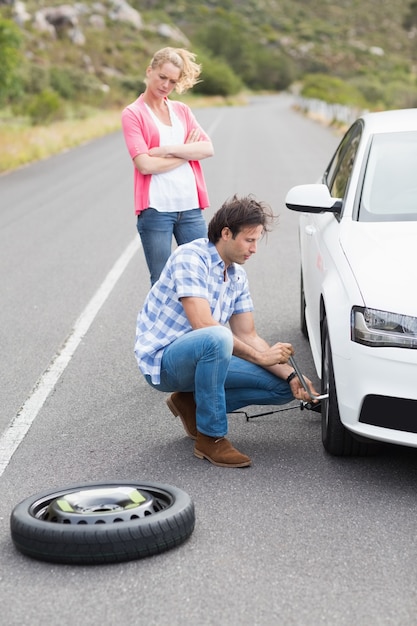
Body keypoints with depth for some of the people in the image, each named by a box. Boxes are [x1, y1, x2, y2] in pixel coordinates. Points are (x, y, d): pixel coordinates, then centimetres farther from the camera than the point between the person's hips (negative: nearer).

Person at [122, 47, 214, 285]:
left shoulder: (182, 110, 15)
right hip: (156, 209, -4)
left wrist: (168, 150, -10)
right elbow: (144, 164, -11)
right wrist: (187, 153, -2)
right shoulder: (133, 113, 0)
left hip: (190, 205, 4)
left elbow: (207, 148, 2)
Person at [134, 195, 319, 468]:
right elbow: (203, 325, -27)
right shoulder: (191, 257, -18)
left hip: (201, 358, 8)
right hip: (162, 360, -8)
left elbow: (248, 336, 7)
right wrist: (262, 357, -23)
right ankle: (211, 438, -23)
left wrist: (290, 375, -8)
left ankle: (192, 403, 9)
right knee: (217, 338, -40)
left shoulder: (238, 276, 8)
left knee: (283, 387, -3)